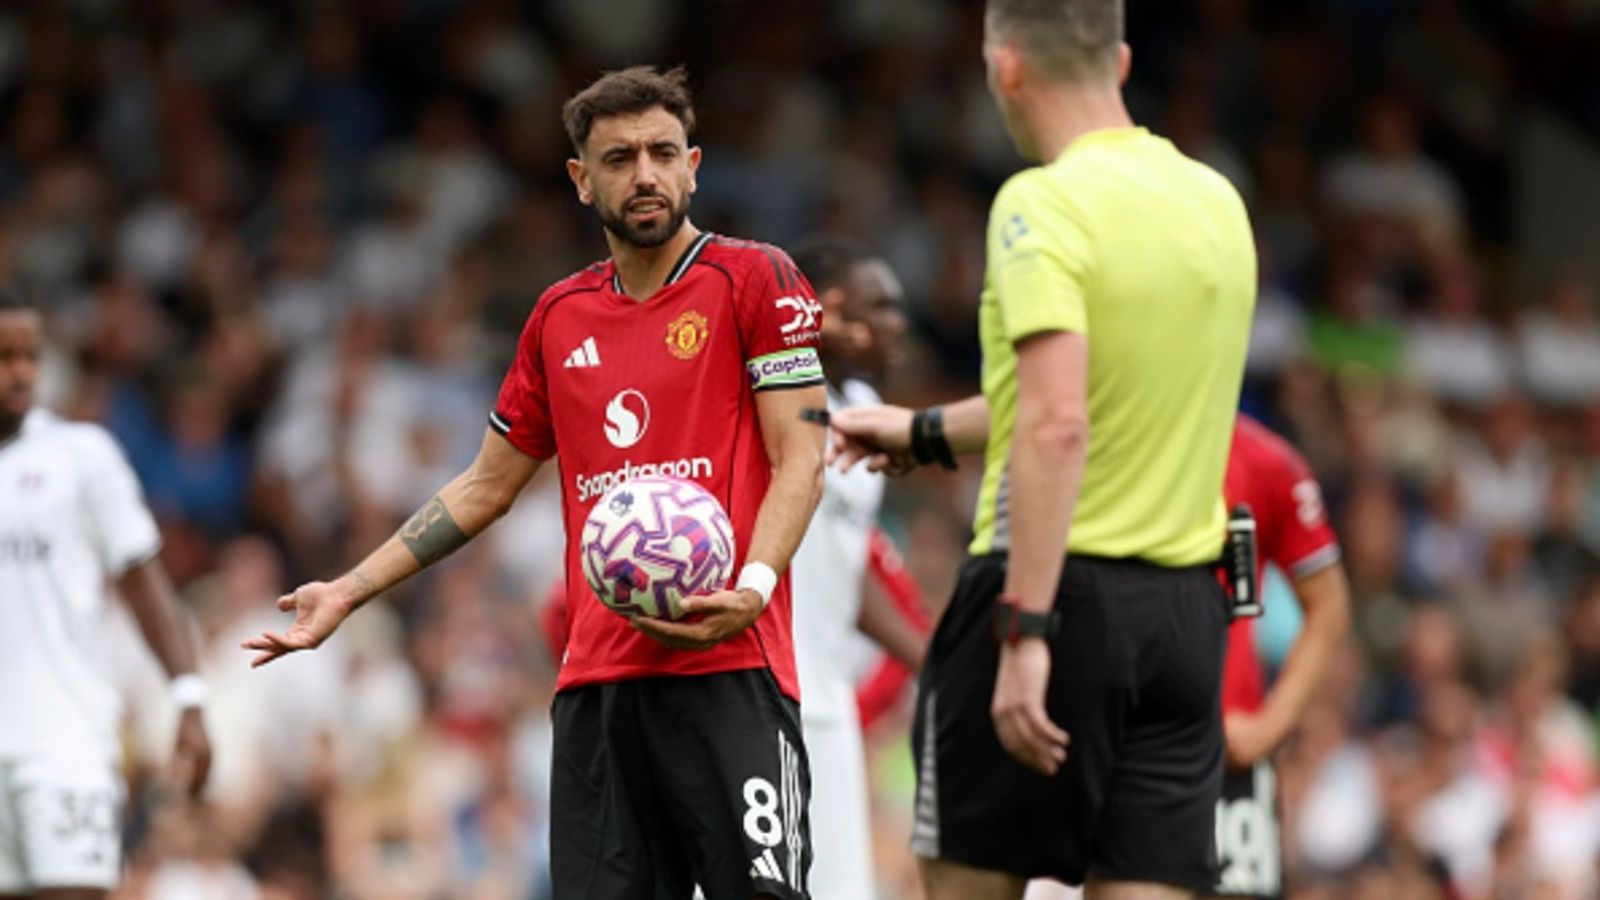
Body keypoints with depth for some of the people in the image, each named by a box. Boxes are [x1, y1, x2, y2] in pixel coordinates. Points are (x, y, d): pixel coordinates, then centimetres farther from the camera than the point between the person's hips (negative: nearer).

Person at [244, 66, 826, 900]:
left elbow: (800, 459, -4)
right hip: (597, 674, 5)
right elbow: (485, 487, 25)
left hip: (728, 672, -5)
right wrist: (348, 592, 21)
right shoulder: (560, 315, 17)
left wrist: (753, 587, -21)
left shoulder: (754, 279, 1)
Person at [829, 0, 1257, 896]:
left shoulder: (1044, 204, -12)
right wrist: (924, 433, 34)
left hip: (1059, 589, -6)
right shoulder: (1217, 202, 11)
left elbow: (1058, 425, -24)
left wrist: (1025, 629, -26)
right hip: (1189, 604, 6)